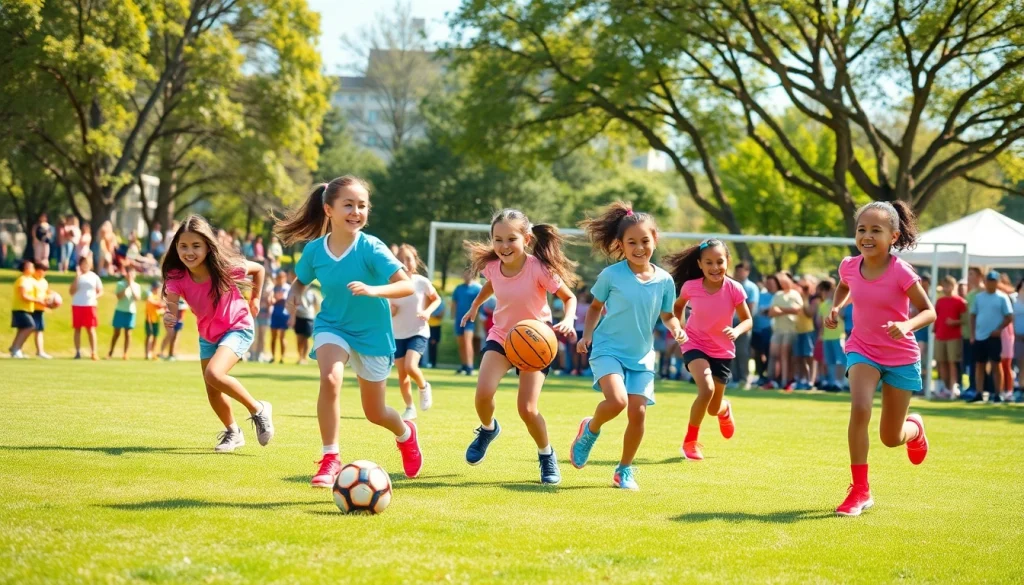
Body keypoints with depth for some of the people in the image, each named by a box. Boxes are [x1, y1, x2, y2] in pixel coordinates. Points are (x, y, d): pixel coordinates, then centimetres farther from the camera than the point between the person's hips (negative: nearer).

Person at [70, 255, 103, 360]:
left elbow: (100, 291, 9)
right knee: (77, 329, 4)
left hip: (90, 305, -1)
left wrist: (95, 297, -12)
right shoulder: (77, 277, 3)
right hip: (77, 305, 1)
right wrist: (77, 277, -13)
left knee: (91, 329, -4)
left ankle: (93, 353, -4)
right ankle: (78, 352, 9)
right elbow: (72, 291, -6)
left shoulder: (94, 277, 5)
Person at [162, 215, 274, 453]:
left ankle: (258, 410, -9)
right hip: (208, 334, 5)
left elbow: (258, 269, -8)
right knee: (212, 392, 12)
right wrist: (169, 318, -56)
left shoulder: (225, 267, -27)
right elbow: (172, 308, -33)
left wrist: (255, 300, 1)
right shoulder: (176, 277, -21)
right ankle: (233, 432, 39)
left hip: (237, 328, -5)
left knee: (214, 374, -28)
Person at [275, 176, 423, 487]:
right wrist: (293, 293, -15)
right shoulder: (314, 250, -12)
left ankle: (406, 433, 47)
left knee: (374, 414, 11)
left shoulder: (371, 249, -22)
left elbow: (407, 286, -28)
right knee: (330, 378, -31)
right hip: (333, 326, 1)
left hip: (372, 333, -1)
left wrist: (374, 290, -44)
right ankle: (330, 459, -19)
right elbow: (301, 280, 7)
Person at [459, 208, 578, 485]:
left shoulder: (539, 268, -26)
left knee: (527, 409, -12)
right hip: (500, 336, 3)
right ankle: (488, 429, 14)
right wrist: (475, 305, 23)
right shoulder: (492, 265, -13)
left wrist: (568, 320, -31)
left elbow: (570, 297, -13)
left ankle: (546, 455, 17)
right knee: (483, 393, -20)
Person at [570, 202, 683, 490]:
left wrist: (676, 328, -8)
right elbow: (596, 307, 7)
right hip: (608, 349, -3)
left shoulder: (664, 281, -1)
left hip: (641, 355, 3)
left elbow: (666, 315, 13)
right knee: (617, 400, -26)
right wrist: (587, 334, -6)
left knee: (638, 412, -7)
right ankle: (590, 430, 8)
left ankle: (625, 470, 14)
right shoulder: (611, 275, -8)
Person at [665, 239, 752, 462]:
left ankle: (725, 409, 52)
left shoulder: (734, 289, -18)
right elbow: (678, 305, 8)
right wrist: (680, 328, -6)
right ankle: (690, 441, -8)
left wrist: (736, 331, -27)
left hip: (722, 351, 1)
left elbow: (748, 320, -7)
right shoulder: (691, 286, -15)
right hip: (695, 345, -1)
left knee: (714, 408, 9)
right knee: (707, 389, -28)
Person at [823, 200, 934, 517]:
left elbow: (929, 311, -14)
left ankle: (915, 427, 46)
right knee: (860, 409, -26)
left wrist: (906, 325, -33)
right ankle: (860, 490, -15)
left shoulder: (901, 272, -22)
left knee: (891, 438, 6)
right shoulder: (850, 266, -9)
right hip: (862, 351, 2)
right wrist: (835, 308, -2)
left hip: (901, 357, -2)